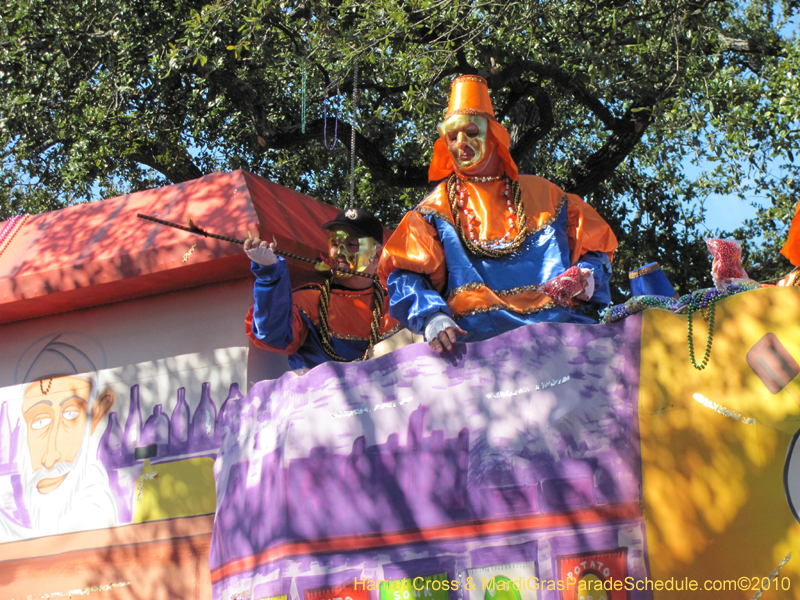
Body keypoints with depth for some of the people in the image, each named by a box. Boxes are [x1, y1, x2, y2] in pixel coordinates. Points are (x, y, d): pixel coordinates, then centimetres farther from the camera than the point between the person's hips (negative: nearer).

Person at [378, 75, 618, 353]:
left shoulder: (542, 194, 24)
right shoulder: (435, 209, 20)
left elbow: (594, 248, 26)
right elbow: (405, 274, 8)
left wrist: (588, 275, 2)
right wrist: (431, 317, -13)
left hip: (557, 323, 0)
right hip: (476, 333, 0)